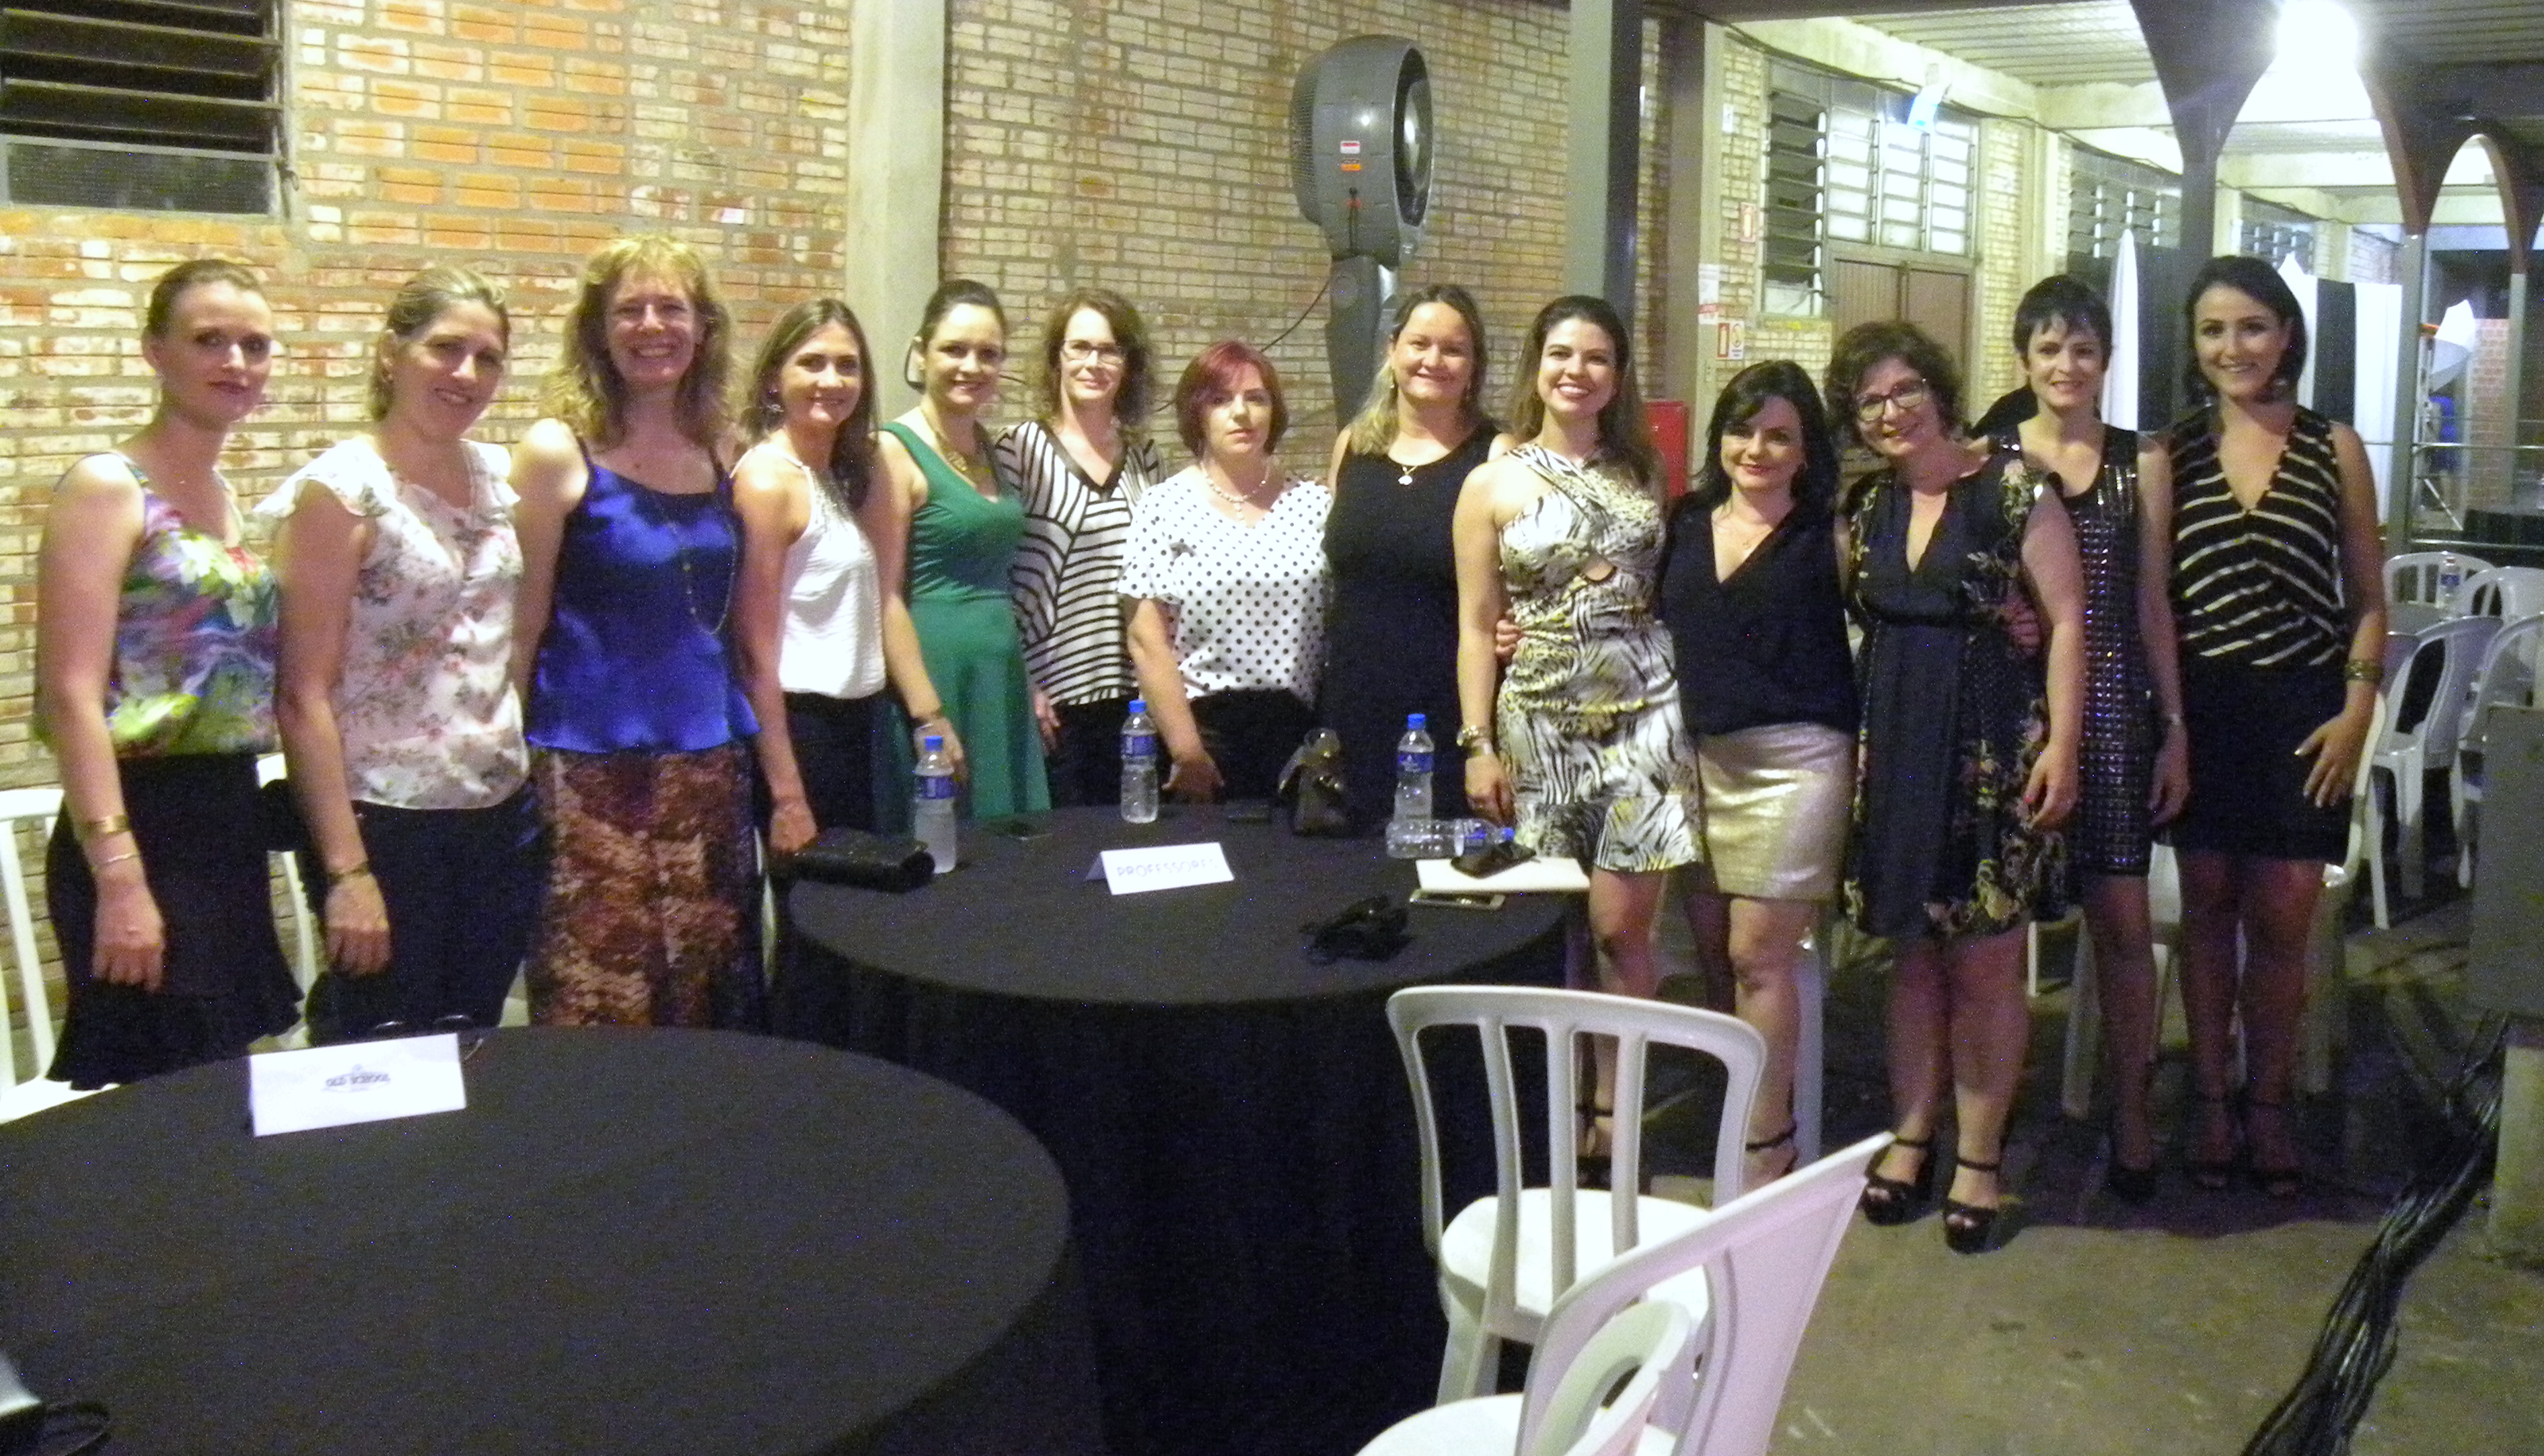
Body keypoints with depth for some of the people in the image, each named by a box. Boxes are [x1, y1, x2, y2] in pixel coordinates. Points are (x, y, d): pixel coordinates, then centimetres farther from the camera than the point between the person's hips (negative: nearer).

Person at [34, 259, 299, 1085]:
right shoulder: (104, 489, -9)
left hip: (230, 823, 8)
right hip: (144, 828, -8)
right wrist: (119, 877, -22)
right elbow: (72, 696, -16)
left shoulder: (227, 495, 13)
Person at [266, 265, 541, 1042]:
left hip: (502, 814, 6)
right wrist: (347, 869, -17)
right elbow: (305, 695, -14)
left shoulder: (497, 474, 7)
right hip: (390, 824, -6)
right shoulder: (341, 489, -11)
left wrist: (530, 784, 9)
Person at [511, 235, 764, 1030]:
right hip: (592, 770, -5)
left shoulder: (718, 458, 8)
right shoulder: (558, 453, -6)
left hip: (709, 763, 5)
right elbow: (519, 631, -5)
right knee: (595, 1016, 0)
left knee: (710, 1008, 11)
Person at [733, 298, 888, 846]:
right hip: (800, 728, -9)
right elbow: (756, 653, -16)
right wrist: (787, 797, -18)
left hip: (855, 724, 9)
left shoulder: (843, 474, 11)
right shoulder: (767, 479, -14)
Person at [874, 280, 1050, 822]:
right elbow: (885, 598, -14)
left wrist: (1030, 685, 16)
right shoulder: (895, 451, -10)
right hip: (934, 672, -7)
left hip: (1001, 679, 8)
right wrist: (928, 717, -19)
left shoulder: (988, 450, 12)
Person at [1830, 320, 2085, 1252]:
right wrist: (1849, 736, 2)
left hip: (1993, 748, -5)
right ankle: (1911, 1137, 23)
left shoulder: (2013, 488, -6)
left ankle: (1979, 1157, 14)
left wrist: (2061, 745, -14)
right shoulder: (1865, 506, 10)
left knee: (1985, 961, 1)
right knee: (1914, 953, 11)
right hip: (1893, 745, 5)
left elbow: (2066, 620, -9)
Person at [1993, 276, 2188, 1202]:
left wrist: (2175, 729, 5)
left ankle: (2131, 1114, 15)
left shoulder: (2140, 462, 8)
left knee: (2122, 917, 1)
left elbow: (2151, 602, 8)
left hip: (2114, 701, 1)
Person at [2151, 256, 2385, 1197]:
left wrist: (2356, 710, -6)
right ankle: (2211, 1099, 18)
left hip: (2303, 710, 0)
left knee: (2282, 916, 0)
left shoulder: (2335, 449, 4)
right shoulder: (2172, 455, 4)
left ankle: (2269, 1103, 16)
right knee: (2209, 905, 6)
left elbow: (2368, 599, 5)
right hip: (2202, 707, 1)